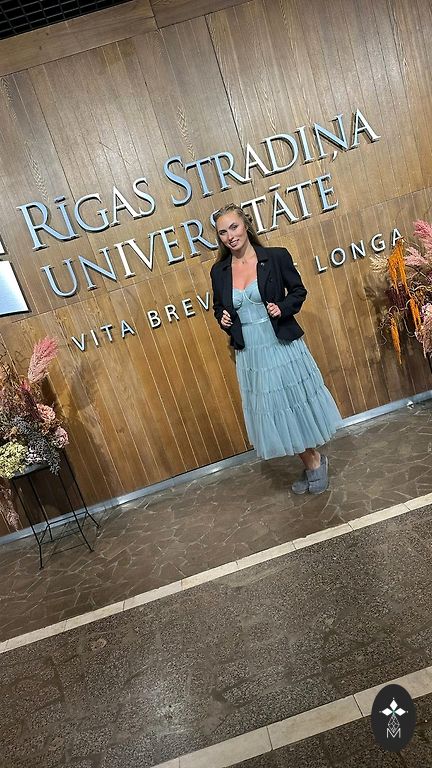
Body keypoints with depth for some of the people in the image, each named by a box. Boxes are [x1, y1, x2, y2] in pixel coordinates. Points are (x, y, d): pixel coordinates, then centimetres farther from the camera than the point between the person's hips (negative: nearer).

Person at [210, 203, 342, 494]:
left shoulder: (276, 257, -7)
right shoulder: (219, 271, 2)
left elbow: (299, 291, 2)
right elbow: (218, 307, 14)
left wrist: (282, 308, -16)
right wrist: (222, 318, -7)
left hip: (283, 346, -3)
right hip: (250, 354, 4)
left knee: (298, 402, 8)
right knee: (273, 412, 12)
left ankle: (316, 461, 34)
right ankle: (311, 463, 34)